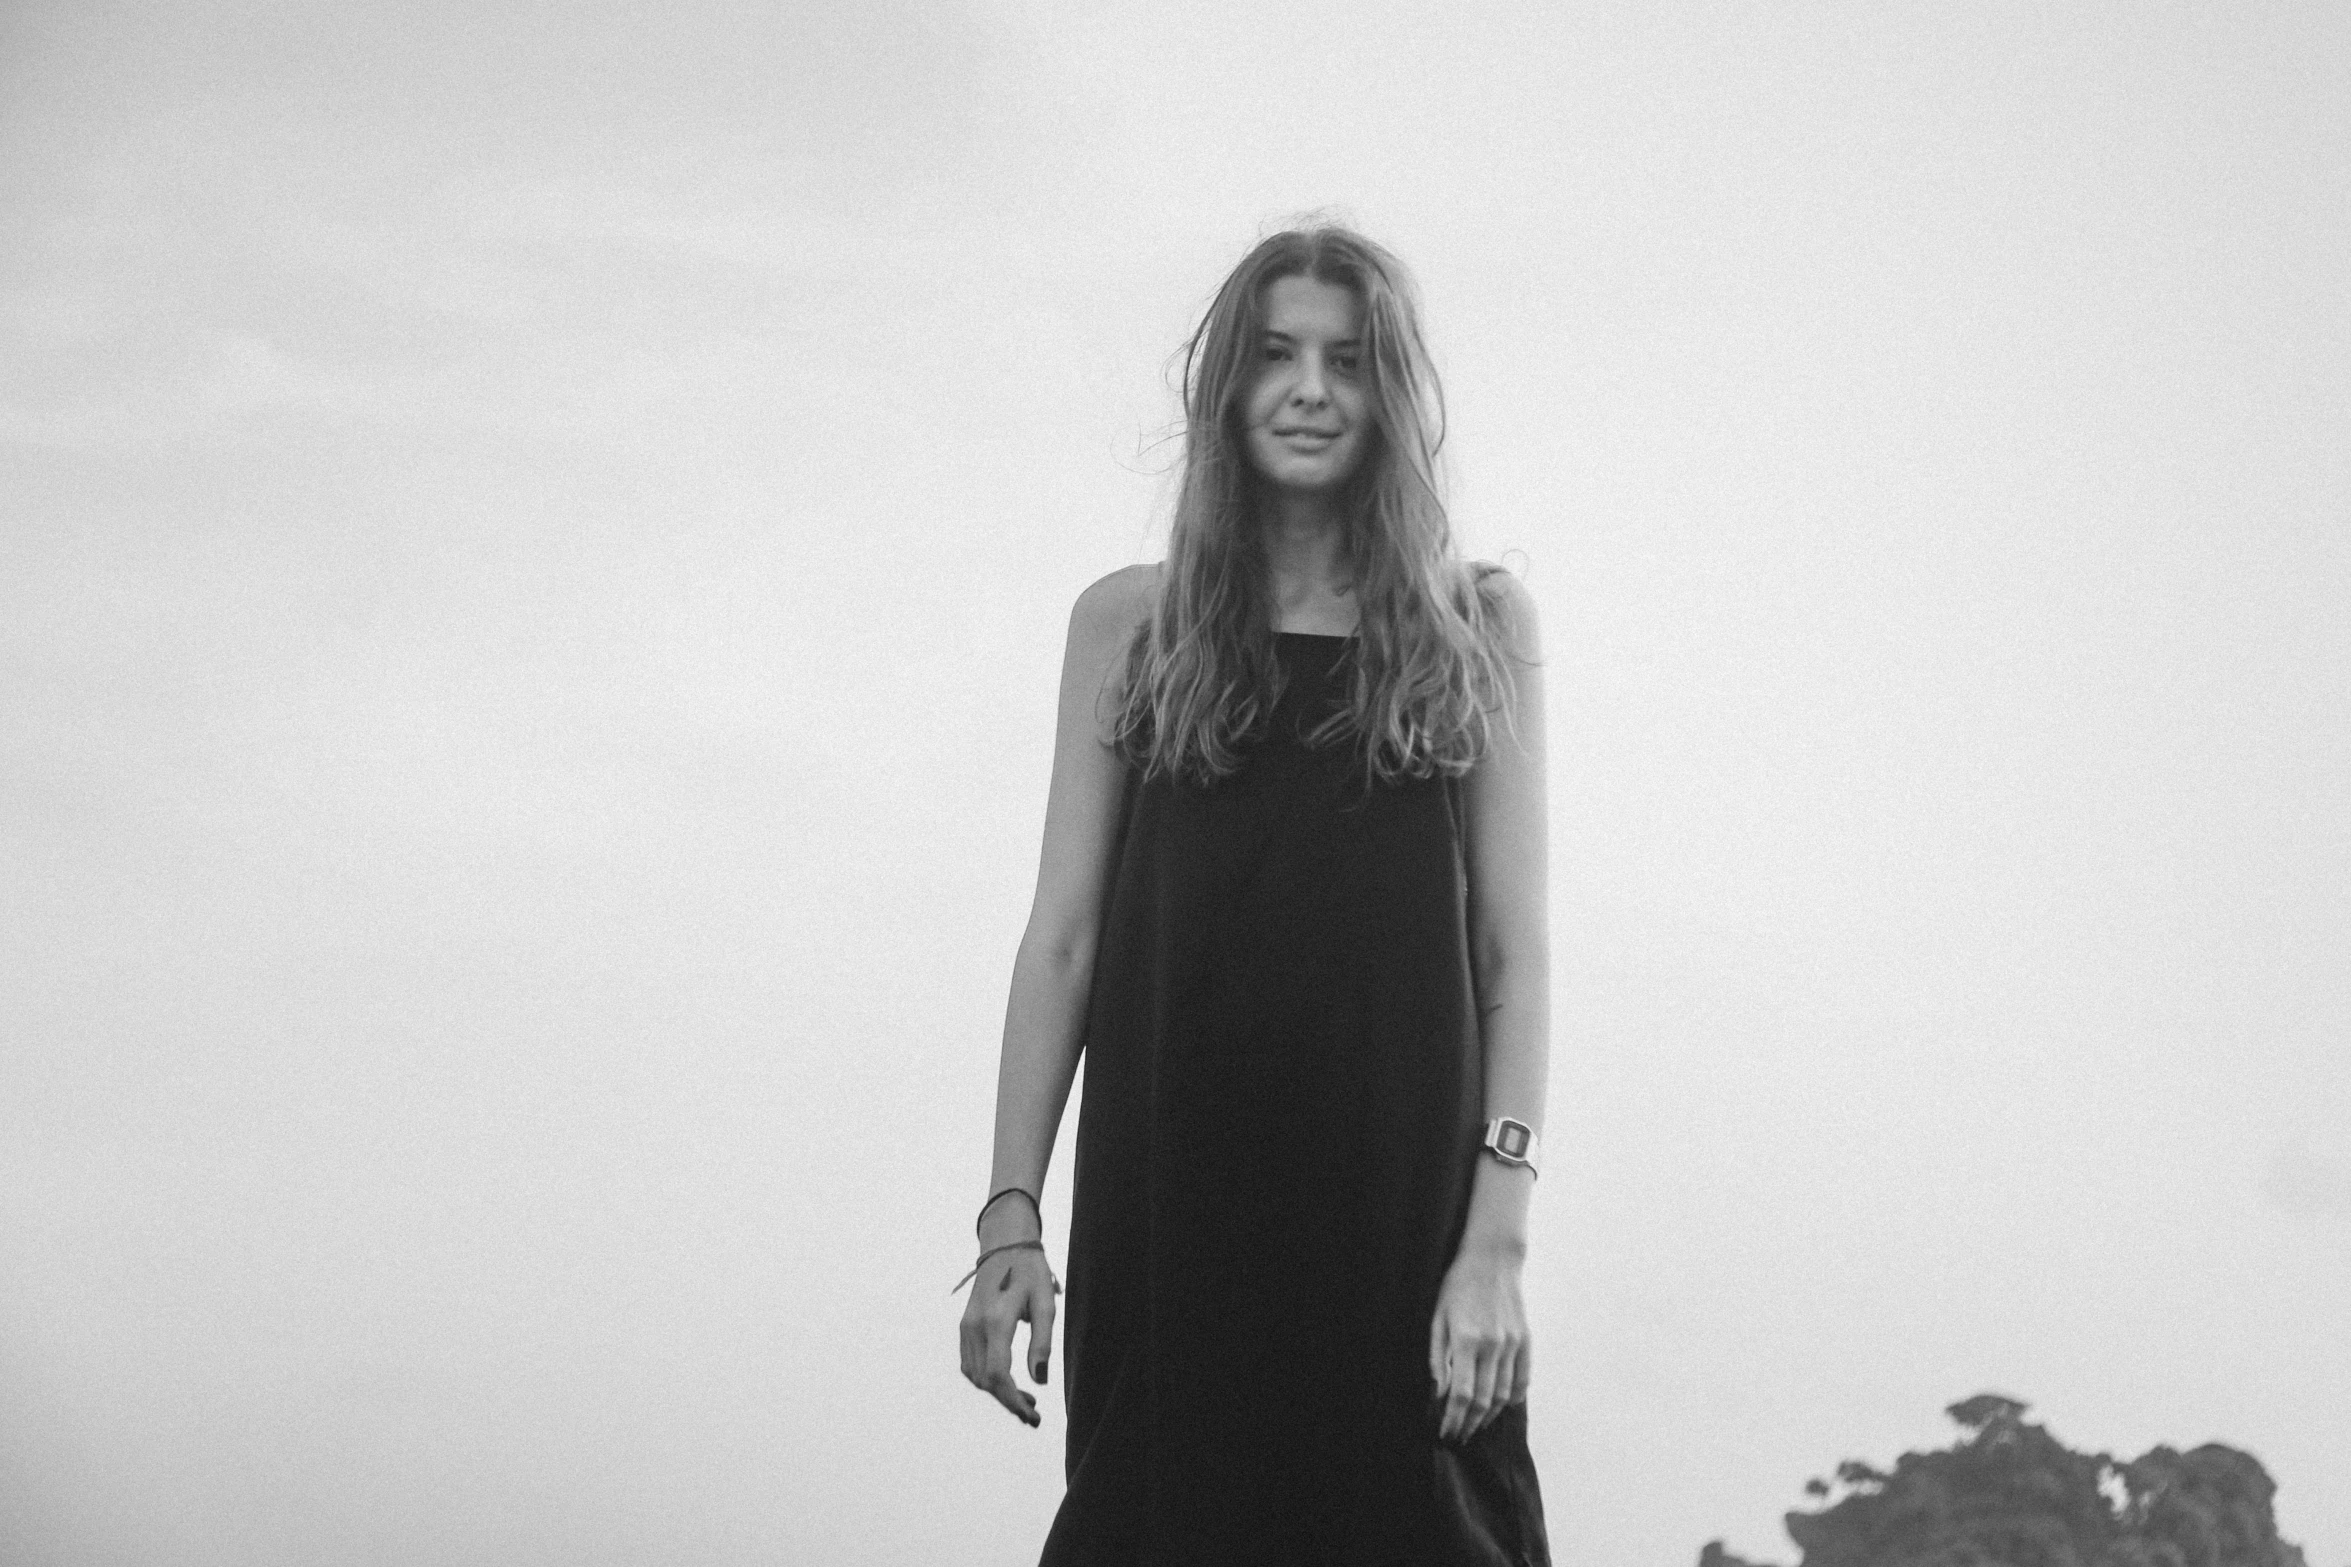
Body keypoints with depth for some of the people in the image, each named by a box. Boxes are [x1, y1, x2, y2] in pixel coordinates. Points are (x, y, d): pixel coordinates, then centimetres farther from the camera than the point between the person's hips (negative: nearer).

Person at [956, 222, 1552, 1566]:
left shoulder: (1476, 625, 9)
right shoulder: (1132, 624, 11)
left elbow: (1516, 952, 4)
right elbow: (1063, 936, 9)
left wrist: (1499, 1239, -6)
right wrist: (1012, 1212, -1)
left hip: (1397, 1197, 0)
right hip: (1170, 1196, 1)